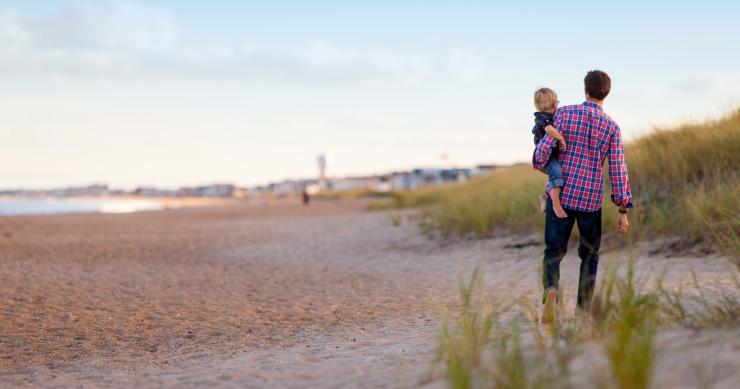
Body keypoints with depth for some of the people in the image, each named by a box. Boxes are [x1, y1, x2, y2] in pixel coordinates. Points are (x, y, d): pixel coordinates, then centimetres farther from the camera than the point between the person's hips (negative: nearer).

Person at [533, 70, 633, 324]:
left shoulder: (564, 114, -3)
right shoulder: (612, 127, -1)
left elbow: (544, 148, -8)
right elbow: (618, 170, -4)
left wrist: (539, 165, 17)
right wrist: (623, 210, 2)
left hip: (561, 195, 0)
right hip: (591, 200, 0)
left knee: (554, 252, 7)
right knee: (589, 254, 18)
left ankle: (551, 290, -22)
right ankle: (582, 310, 15)